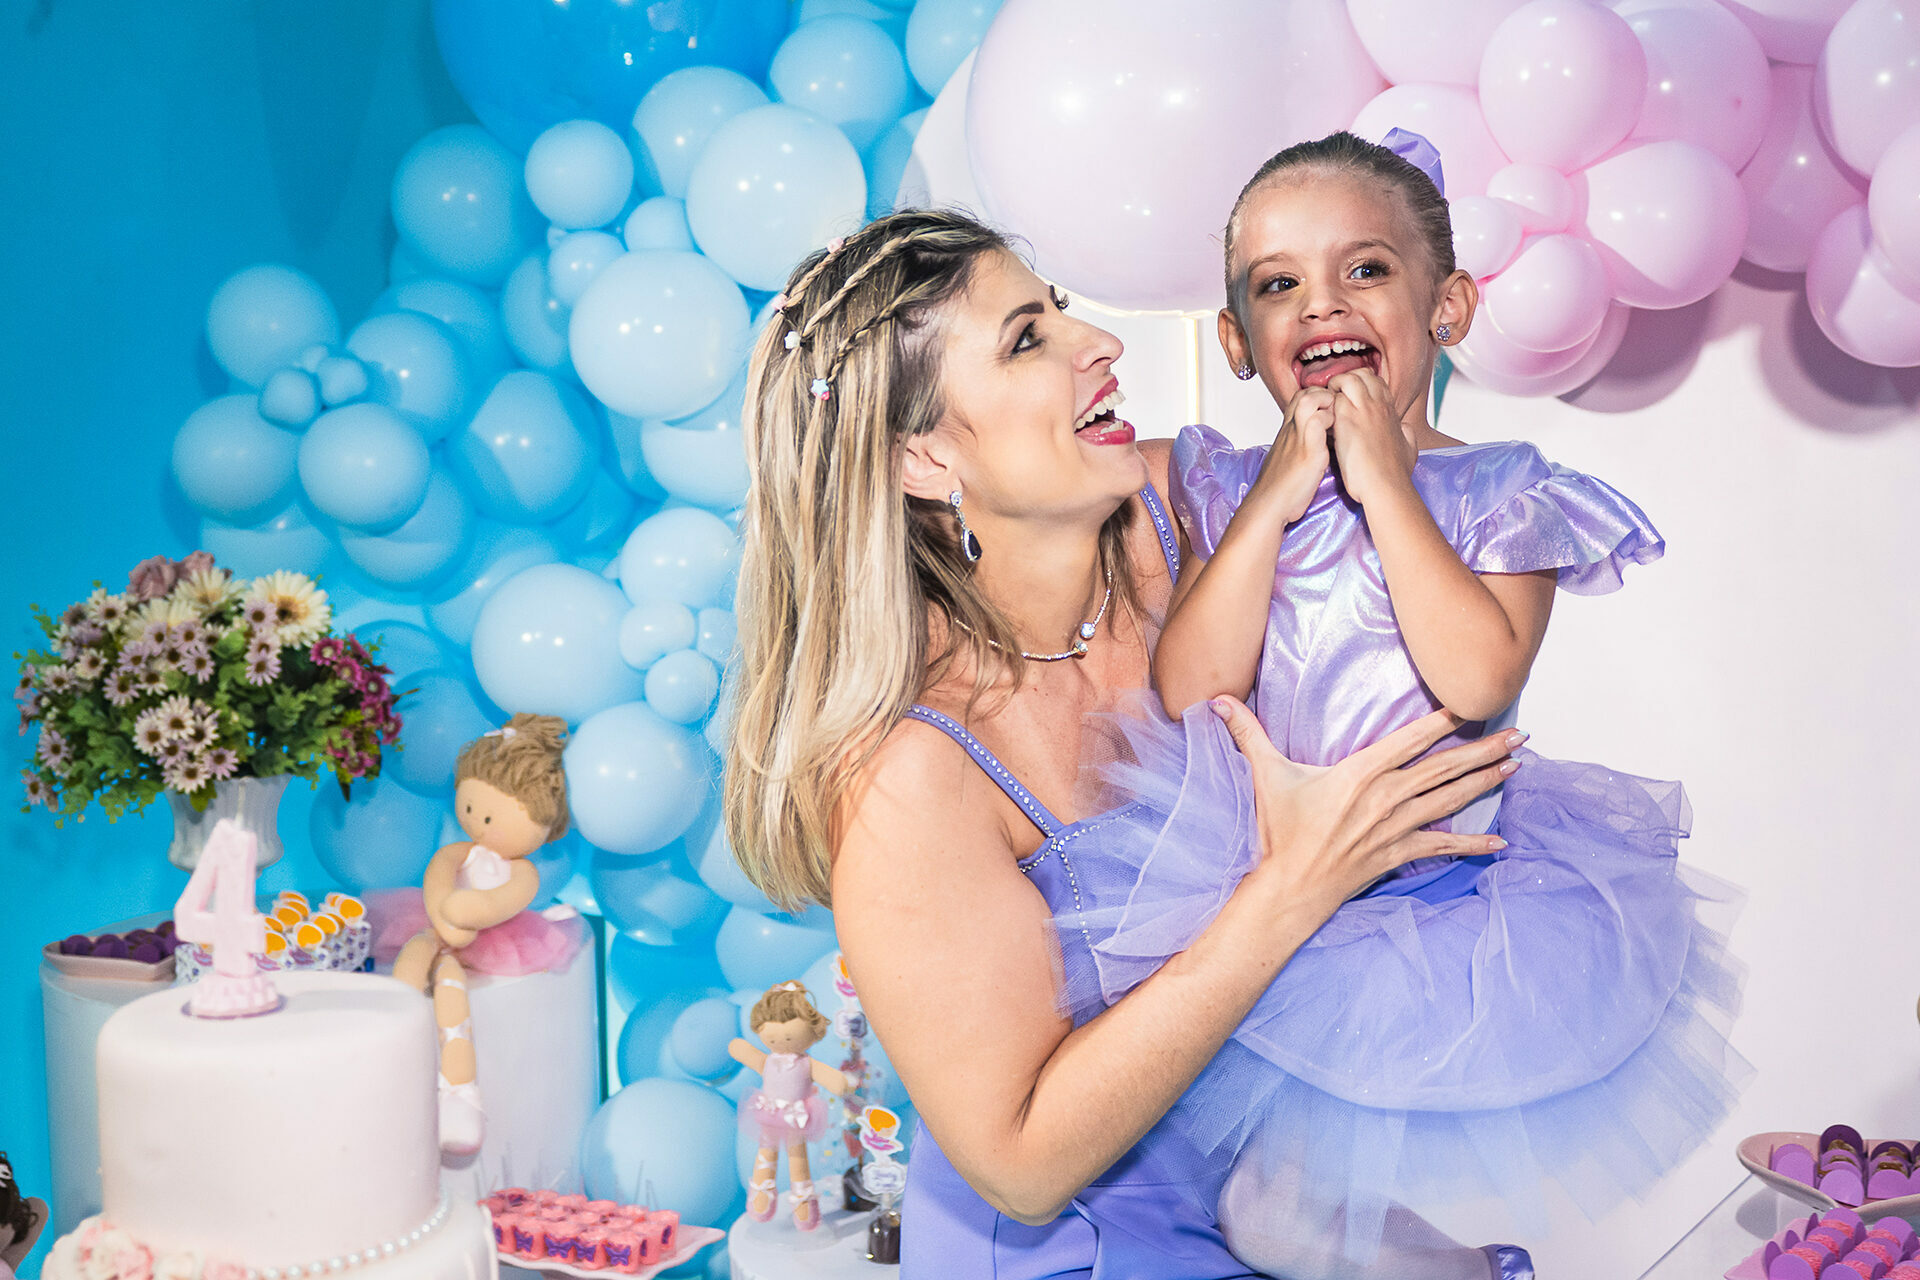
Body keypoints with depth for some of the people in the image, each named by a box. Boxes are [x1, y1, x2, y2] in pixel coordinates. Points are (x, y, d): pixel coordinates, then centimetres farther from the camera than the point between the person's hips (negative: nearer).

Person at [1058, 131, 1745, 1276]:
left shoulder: (1501, 493, -5)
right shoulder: (1229, 492, 2)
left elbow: (1476, 681, -22)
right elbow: (1190, 693, -11)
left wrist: (1383, 481, -18)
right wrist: (1279, 496, -15)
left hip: (1443, 871, -3)